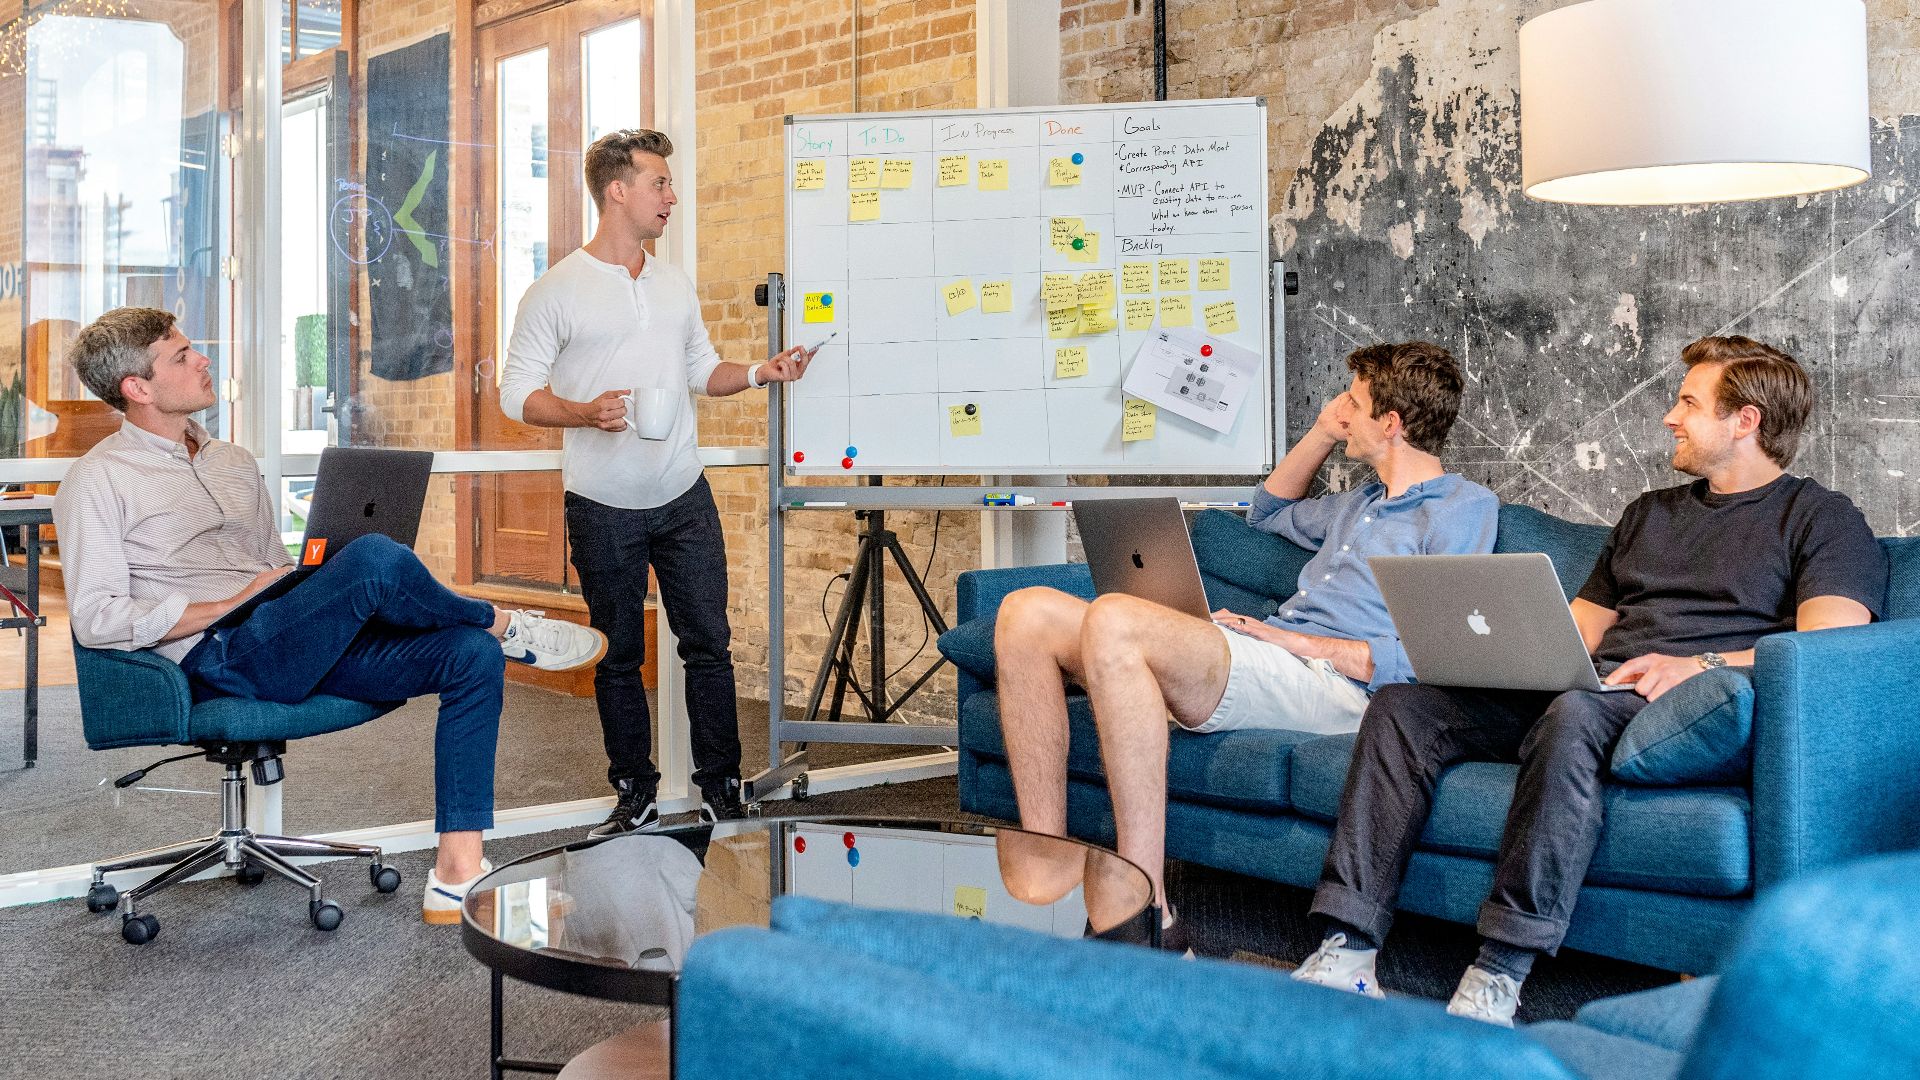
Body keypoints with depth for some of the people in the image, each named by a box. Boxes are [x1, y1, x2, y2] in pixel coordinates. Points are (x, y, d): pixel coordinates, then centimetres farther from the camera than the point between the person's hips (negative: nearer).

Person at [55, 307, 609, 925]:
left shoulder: (233, 463, 25)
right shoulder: (97, 483, 2)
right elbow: (96, 620, -9)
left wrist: (311, 591, 4)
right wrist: (233, 605, -11)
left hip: (306, 648, 8)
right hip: (219, 659, -8)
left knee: (472, 655, -15)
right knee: (374, 558, -32)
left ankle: (458, 878, -19)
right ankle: (507, 626, -1)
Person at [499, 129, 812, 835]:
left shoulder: (676, 286, 11)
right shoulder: (555, 292, -5)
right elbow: (516, 392, -6)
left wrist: (758, 373, 2)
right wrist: (585, 413, -22)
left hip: (684, 499, 4)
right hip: (604, 510, -4)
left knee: (709, 644, 4)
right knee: (619, 657, 7)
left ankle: (721, 790, 14)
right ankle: (635, 796, 20)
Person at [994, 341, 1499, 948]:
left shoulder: (1465, 507, 3)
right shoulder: (1364, 503, 31)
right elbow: (1269, 512, 50)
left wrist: (1299, 641, -11)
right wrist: (1323, 432, 34)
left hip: (1330, 683, -9)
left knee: (1114, 620, -34)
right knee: (1028, 614, -9)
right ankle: (1047, 879, -17)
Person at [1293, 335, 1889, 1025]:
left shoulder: (1824, 520, 9)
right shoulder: (1649, 512, 31)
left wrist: (1702, 664, -23)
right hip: (1583, 688, 7)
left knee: (1574, 715, -41)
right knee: (1402, 705, -16)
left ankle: (1498, 978, -40)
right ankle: (1347, 954, -25)